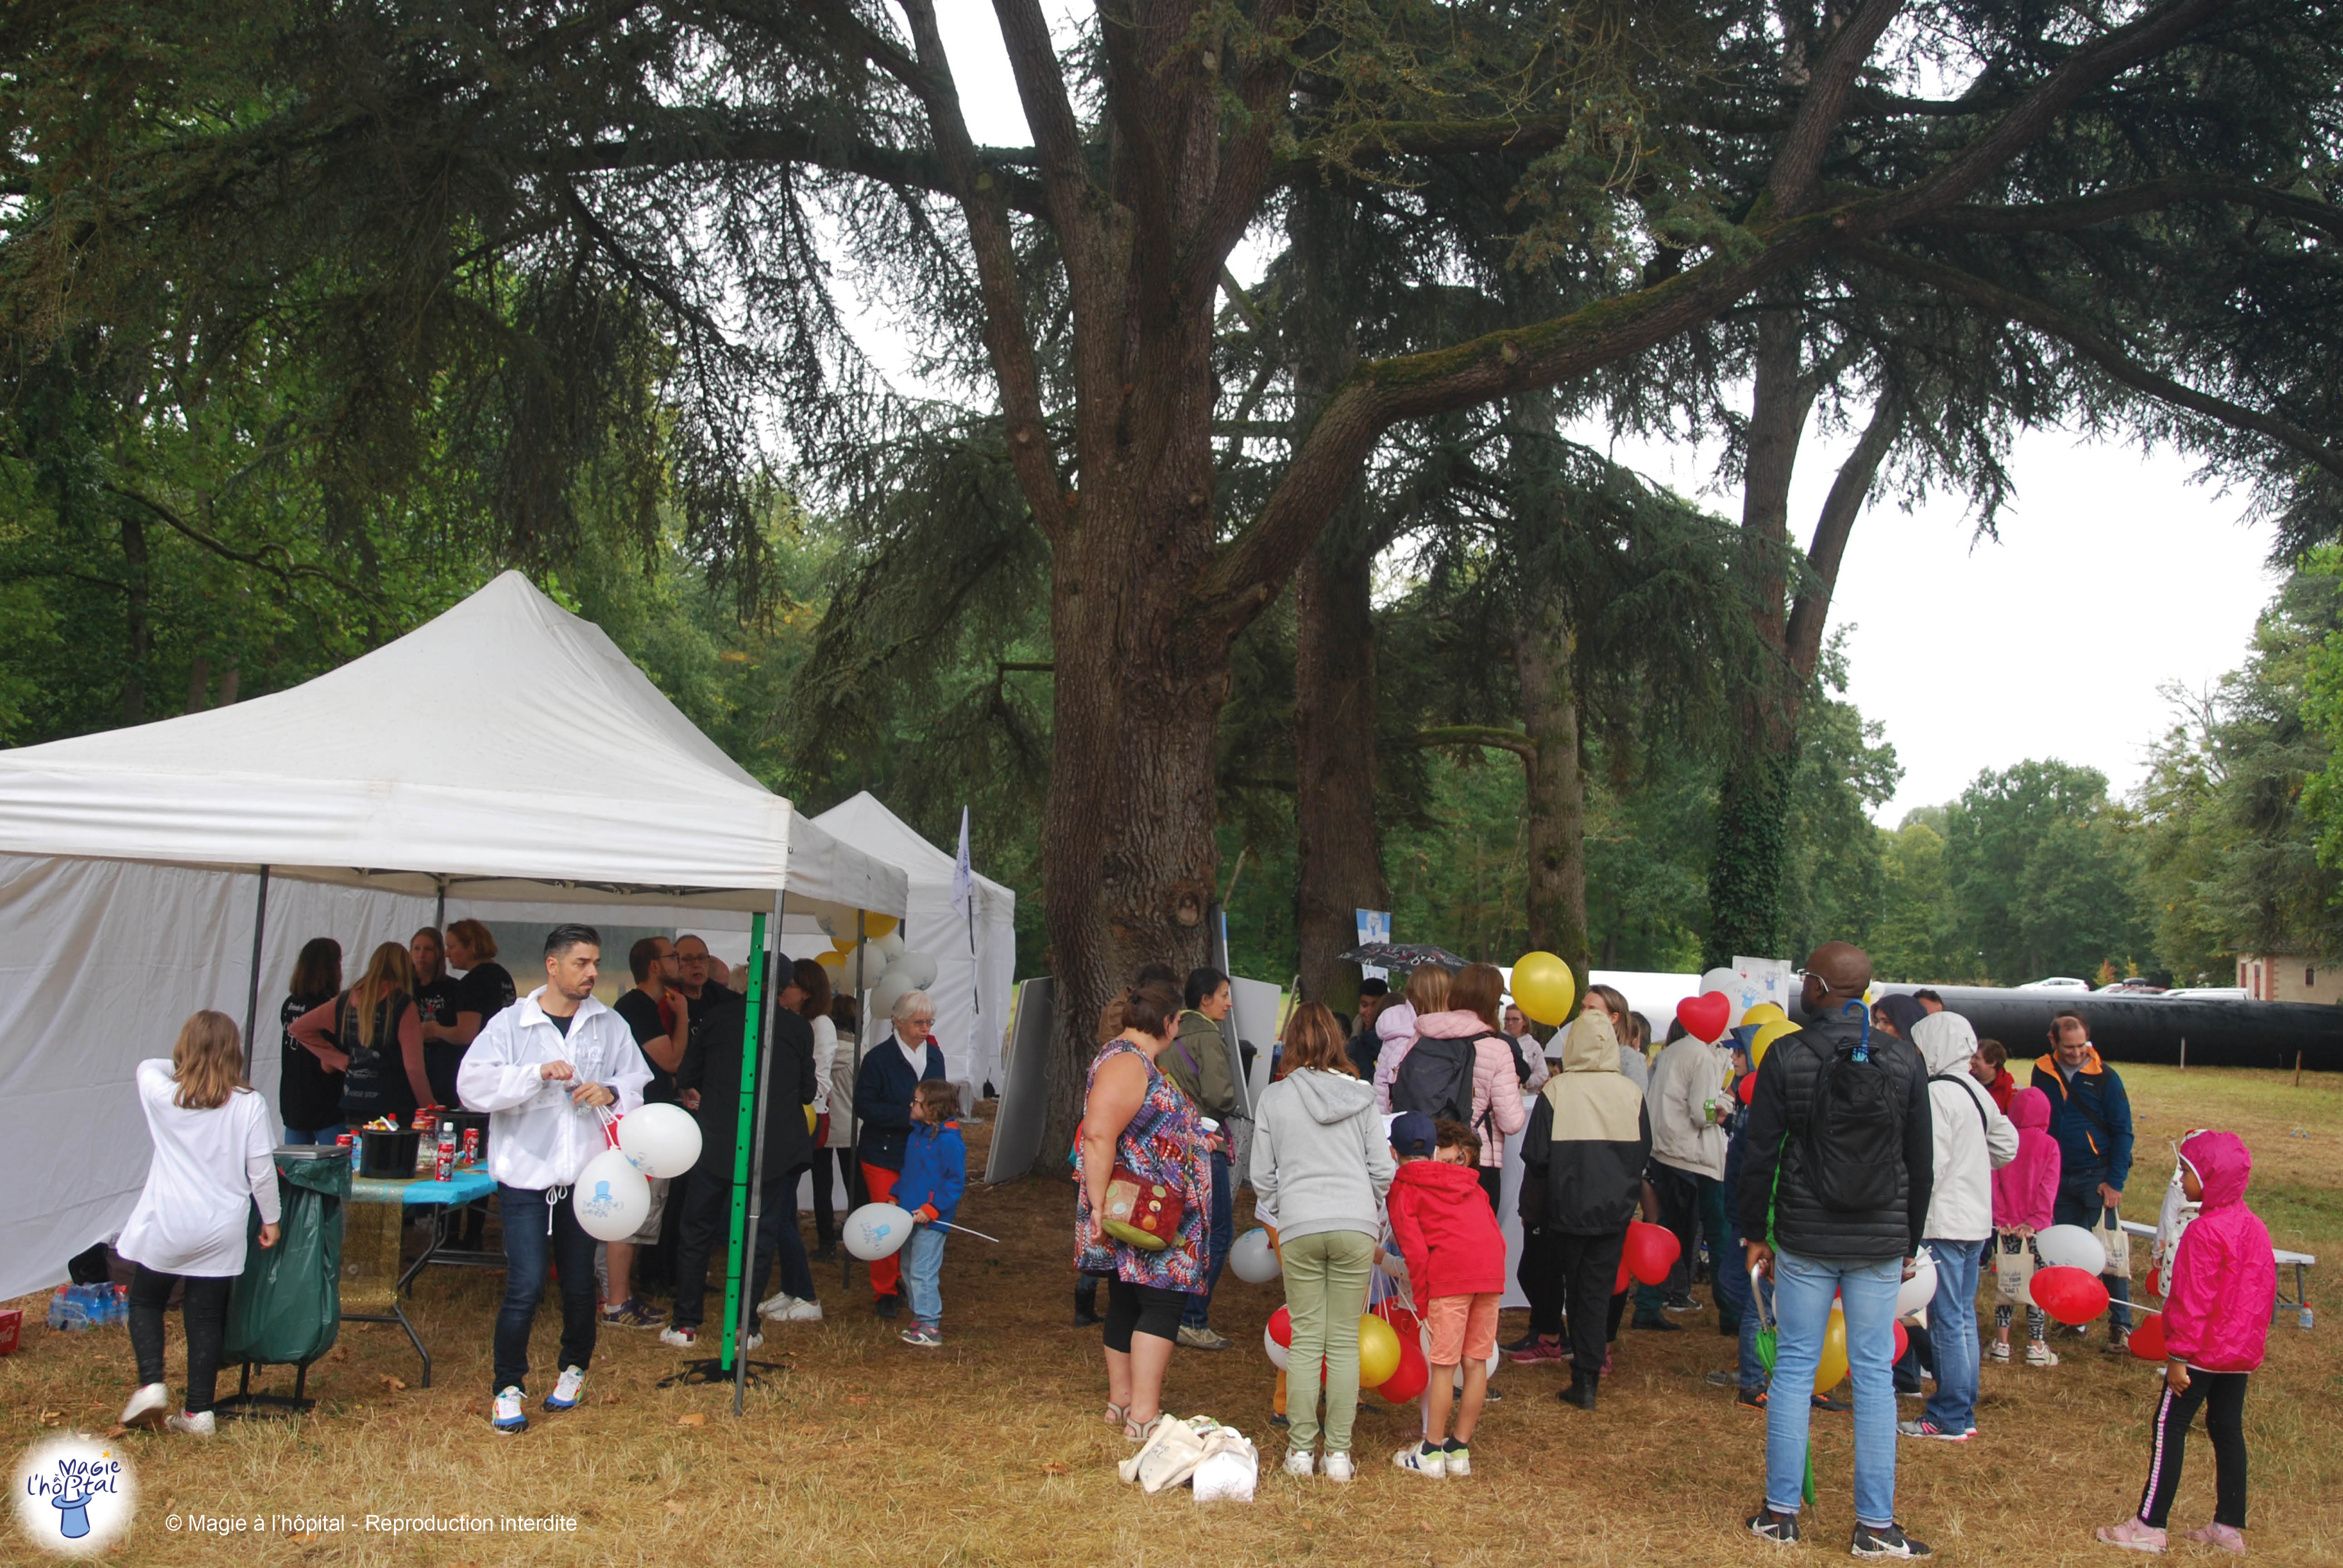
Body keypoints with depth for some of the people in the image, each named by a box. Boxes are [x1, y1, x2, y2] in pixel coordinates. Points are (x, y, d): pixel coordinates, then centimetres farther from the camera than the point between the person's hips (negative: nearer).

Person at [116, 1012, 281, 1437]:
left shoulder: (162, 1095, -6)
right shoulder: (249, 1105, -7)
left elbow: (147, 1066, 18)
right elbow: (261, 1170, -5)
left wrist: (183, 1068, 24)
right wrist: (270, 1218, 6)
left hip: (166, 1227, 0)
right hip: (220, 1235, 1)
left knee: (145, 1301, 21)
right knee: (206, 1318, 10)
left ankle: (151, 1383, 6)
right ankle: (198, 1411, 13)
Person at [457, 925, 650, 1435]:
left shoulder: (610, 1025, 5)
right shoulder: (510, 1023, -3)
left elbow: (640, 1081, 11)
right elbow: (473, 1085, -13)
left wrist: (612, 1092, -10)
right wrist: (537, 1074, -22)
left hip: (585, 1175, 3)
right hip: (525, 1176, -3)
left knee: (580, 1284, 13)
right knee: (525, 1287, -8)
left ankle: (574, 1367, 37)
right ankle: (508, 1388, 10)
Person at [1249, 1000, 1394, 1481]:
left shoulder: (1274, 1097, 3)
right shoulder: (1362, 1096, 6)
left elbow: (1262, 1178, 6)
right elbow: (1383, 1170, 5)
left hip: (1299, 1228, -1)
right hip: (1356, 1226, 1)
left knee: (1305, 1340, 7)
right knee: (1345, 1342, 6)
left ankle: (1301, 1450, 11)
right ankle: (1339, 1452, 9)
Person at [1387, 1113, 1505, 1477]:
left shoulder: (1404, 1187, 7)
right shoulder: (1467, 1182, 26)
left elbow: (1414, 1247, -3)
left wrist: (1421, 1298, 1)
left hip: (1449, 1273, -6)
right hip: (1492, 1271, 6)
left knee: (1444, 1364, 1)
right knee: (1476, 1362, 10)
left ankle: (1432, 1452, 9)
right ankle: (1460, 1449, 19)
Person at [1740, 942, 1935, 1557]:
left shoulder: (1787, 1056, -8)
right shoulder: (1904, 1058, 0)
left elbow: (1760, 1155, -6)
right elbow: (1922, 1163, 6)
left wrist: (1756, 1234, 5)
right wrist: (1908, 1241, 15)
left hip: (1805, 1240, -2)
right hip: (1881, 1244, 2)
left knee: (1793, 1368, 7)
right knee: (1875, 1377, 6)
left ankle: (1780, 1513, 13)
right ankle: (1875, 1525, 9)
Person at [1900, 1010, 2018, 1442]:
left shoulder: (1936, 1094, -18)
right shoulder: (1976, 1090, 9)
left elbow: (1929, 1165, -22)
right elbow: (2007, 1145, 19)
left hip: (1944, 1224, -9)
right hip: (1977, 1219, 9)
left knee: (1946, 1321, -2)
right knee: (1964, 1317, 16)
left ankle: (1949, 1418, 5)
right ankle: (1964, 1412, 23)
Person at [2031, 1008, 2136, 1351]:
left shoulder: (2104, 1078, -6)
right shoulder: (2043, 1073, 3)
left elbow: (2123, 1132, -4)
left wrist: (2115, 1182, -11)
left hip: (2097, 1177, -4)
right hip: (2058, 1178, 4)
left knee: (2109, 1252, -8)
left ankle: (2121, 1326, -2)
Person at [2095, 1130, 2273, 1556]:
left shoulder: (2204, 1232, -21)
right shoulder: (2255, 1226, 6)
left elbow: (2193, 1300, -21)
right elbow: (2266, 1290, 14)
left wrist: (2178, 1354, -17)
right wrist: (2258, 1337, 24)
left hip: (2203, 1349, -9)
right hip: (2242, 1350, 9)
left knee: (2169, 1427, -3)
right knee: (2227, 1429, 14)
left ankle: (2150, 1526, -2)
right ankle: (2230, 1527, 20)